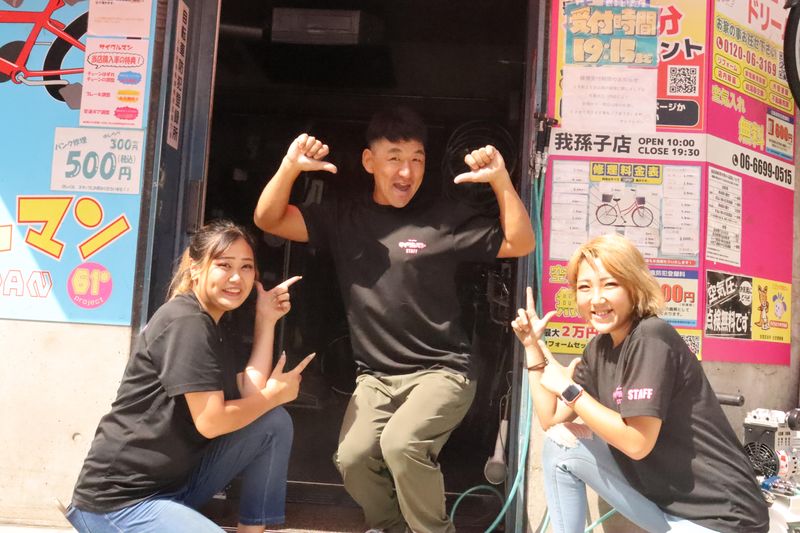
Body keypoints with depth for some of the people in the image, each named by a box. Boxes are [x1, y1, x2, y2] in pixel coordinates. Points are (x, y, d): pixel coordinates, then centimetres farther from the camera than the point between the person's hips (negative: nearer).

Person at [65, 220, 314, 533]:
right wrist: (276, 393, -7)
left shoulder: (213, 329, 12)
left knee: (275, 423, -1)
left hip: (176, 481, 9)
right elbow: (210, 421, -21)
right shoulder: (186, 321, -18)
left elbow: (251, 395, -1)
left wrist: (266, 319, -1)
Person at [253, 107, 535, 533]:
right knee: (352, 458, -15)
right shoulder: (343, 216, 5)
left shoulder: (445, 219, -4)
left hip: (441, 371, -3)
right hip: (375, 376, 4)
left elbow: (520, 244, -7)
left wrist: (500, 180, -20)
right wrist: (290, 167, -15)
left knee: (401, 443, -26)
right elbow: (268, 220, 2)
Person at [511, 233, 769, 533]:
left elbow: (637, 442, -24)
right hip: (659, 497, 8)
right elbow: (551, 418, 6)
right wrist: (533, 345, 3)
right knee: (560, 442, 0)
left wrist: (568, 388, -16)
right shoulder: (599, 349, 4)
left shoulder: (651, 337, -20)